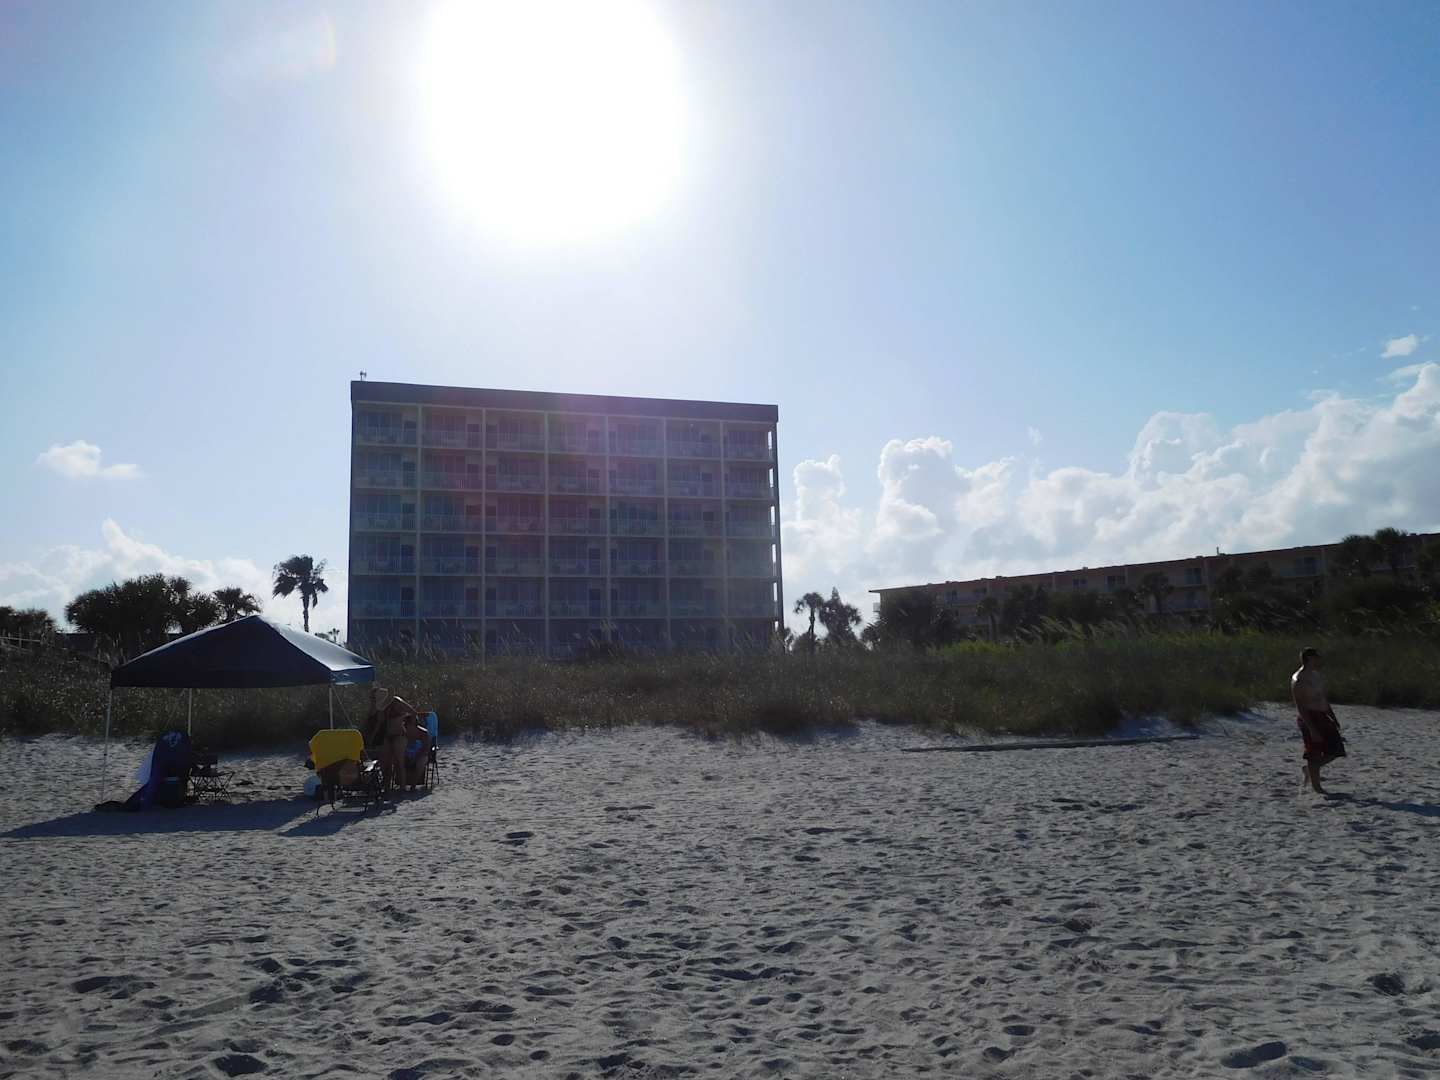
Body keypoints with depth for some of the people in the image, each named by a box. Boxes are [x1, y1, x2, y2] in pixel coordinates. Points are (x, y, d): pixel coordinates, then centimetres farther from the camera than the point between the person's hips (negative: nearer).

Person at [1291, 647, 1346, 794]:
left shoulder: (1315, 675, 13)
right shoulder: (1299, 680, -16)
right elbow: (1300, 707, -20)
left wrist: (1333, 718, 20)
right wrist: (1312, 729, -24)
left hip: (1322, 717, 9)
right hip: (1309, 719, -9)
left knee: (1335, 750, 9)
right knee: (1314, 755, -3)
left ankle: (1310, 770, 24)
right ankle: (1316, 787, 5)